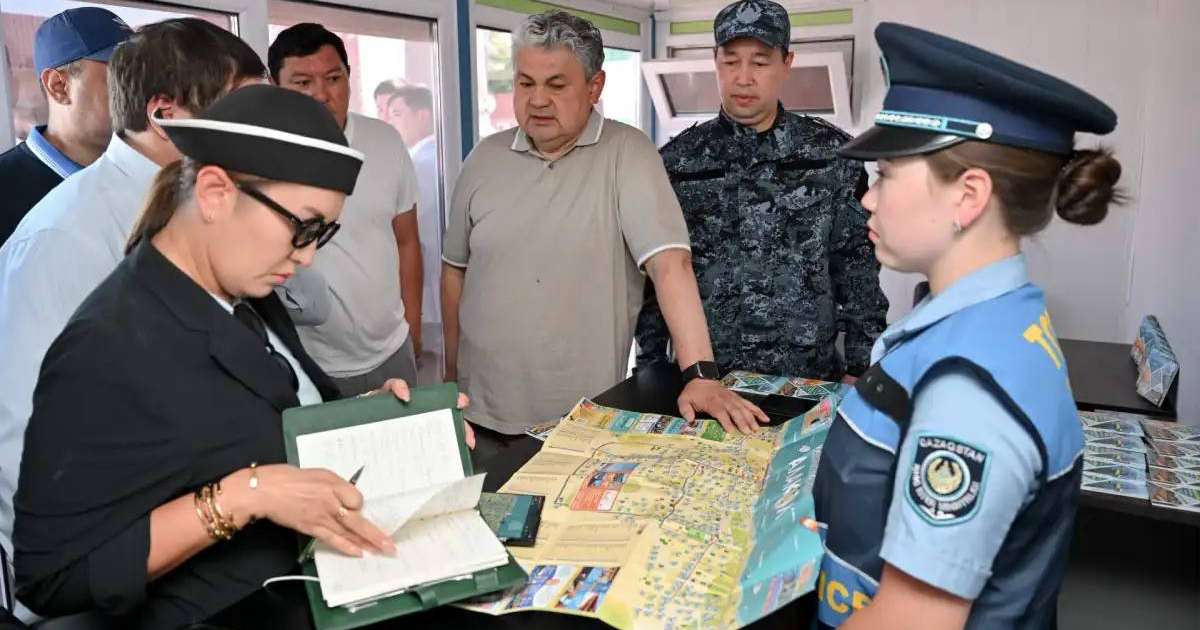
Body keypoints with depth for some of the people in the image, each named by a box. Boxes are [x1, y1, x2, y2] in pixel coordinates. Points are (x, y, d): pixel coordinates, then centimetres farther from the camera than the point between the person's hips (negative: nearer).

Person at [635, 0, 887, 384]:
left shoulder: (833, 154, -2)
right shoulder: (676, 161, -1)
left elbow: (858, 267, 1)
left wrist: (860, 368, -2)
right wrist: (651, 371, 2)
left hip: (808, 376, 0)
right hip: (703, 376, 0)